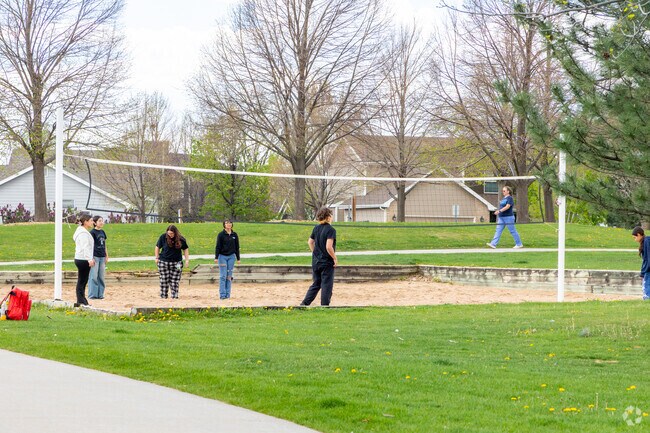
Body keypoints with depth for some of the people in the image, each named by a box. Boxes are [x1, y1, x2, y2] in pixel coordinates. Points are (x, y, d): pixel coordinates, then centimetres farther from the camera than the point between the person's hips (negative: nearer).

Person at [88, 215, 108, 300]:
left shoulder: (102, 232, 13)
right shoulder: (92, 232, -6)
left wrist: (106, 256, 16)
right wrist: (91, 258, -14)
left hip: (102, 257, 6)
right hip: (95, 256, -6)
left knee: (101, 277, 7)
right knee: (94, 276, -5)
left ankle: (100, 294, 12)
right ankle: (92, 295, -1)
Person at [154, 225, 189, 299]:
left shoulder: (181, 239, -3)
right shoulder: (163, 237, -5)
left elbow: (185, 249, 9)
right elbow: (157, 247, 7)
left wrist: (187, 260, 4)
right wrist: (157, 258, 5)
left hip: (176, 262, 0)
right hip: (164, 262, 0)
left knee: (175, 281, 0)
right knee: (164, 279, 0)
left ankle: (174, 296, 5)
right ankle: (163, 296, 8)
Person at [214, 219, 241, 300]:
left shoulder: (234, 235, 7)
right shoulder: (221, 234, -3)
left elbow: (237, 247, 11)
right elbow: (218, 246, -4)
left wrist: (238, 259, 10)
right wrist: (216, 257, -11)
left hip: (231, 257, 3)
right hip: (222, 256, -3)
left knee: (229, 276, 4)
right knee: (223, 276, -6)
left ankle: (227, 294, 8)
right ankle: (222, 294, -6)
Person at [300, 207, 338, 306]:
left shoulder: (316, 228, 6)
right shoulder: (330, 230, -16)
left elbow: (310, 242, 17)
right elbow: (329, 247, -23)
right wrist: (335, 258, -12)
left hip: (316, 261, 7)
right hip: (327, 263, -7)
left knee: (316, 284, 17)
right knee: (326, 285, 3)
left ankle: (304, 303, 11)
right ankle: (324, 305, 4)